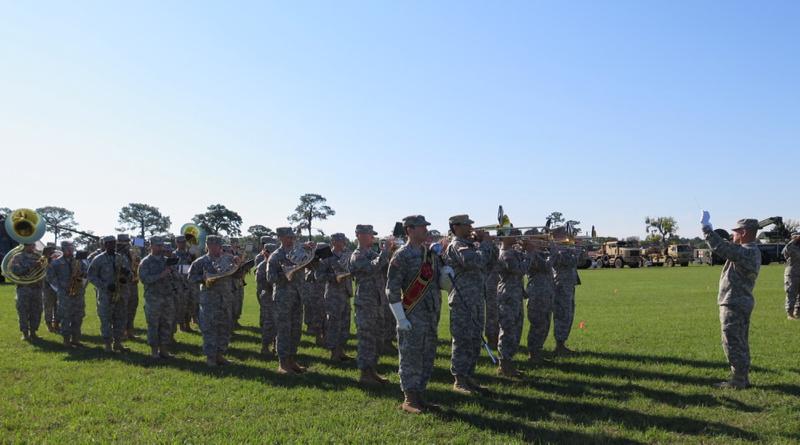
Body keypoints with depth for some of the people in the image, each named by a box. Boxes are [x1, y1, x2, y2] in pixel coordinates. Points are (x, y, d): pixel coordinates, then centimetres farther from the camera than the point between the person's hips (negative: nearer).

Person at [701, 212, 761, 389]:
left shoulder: (746, 252, -22)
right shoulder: (750, 251, 10)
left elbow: (721, 248, -30)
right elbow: (727, 248, 21)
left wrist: (706, 227, -21)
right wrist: (710, 231, 14)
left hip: (734, 305, -10)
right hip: (740, 303, 10)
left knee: (732, 343, -3)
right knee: (740, 343, 17)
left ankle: (738, 380, 3)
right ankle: (742, 378, 26)